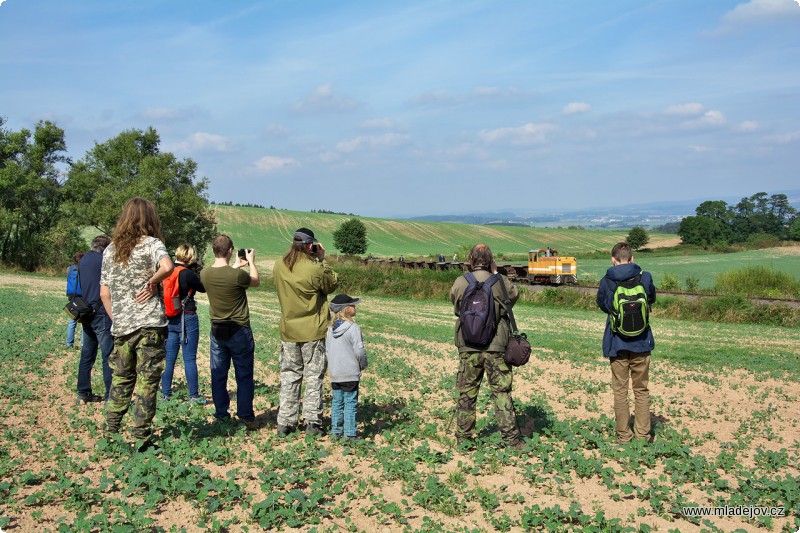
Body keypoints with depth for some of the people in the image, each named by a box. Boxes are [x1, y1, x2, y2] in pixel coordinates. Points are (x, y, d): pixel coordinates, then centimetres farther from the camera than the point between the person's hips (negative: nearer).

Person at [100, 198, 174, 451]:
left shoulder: (110, 250, 11)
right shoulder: (151, 244, -5)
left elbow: (104, 292, 10)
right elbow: (167, 267, -27)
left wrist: (115, 319, 16)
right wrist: (152, 282, -11)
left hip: (121, 326, 5)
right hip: (149, 325, -5)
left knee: (121, 380, 17)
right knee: (147, 382, 3)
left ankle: (110, 433, 21)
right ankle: (141, 438, 6)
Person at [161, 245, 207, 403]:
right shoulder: (188, 274, -14)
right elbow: (203, 288, -2)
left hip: (169, 319, 6)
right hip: (187, 318, -5)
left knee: (169, 358, 12)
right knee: (190, 359, 0)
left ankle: (165, 393, 17)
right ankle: (194, 396, 6)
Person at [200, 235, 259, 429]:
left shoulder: (205, 274, -6)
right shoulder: (237, 275, -22)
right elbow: (256, 281, -1)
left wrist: (236, 266, 25)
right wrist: (251, 262, 12)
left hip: (217, 330, 5)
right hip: (239, 330, -4)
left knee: (218, 374, 13)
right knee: (244, 375, 6)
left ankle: (221, 413, 20)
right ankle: (246, 416, 10)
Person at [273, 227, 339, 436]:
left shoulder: (279, 266, -4)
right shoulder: (315, 269, -20)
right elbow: (332, 285, -3)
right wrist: (322, 260, 1)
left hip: (288, 332, 4)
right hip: (313, 332, -4)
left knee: (289, 376, 13)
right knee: (313, 377, 7)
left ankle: (285, 423, 15)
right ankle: (312, 422, 9)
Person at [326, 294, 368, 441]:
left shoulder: (330, 328, 7)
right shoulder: (353, 328, -15)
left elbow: (327, 350, 11)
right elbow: (359, 351, -15)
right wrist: (363, 365, 2)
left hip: (334, 373, 6)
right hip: (350, 373, -6)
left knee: (337, 402, 15)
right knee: (350, 404, 1)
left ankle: (335, 431, 19)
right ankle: (349, 434, 2)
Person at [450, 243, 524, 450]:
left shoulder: (460, 283, -5)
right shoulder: (500, 282, -7)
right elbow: (515, 294, 13)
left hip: (468, 348, 1)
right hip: (496, 347, -1)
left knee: (466, 393, 11)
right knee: (502, 392, 6)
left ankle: (464, 437, 16)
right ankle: (511, 438, 5)